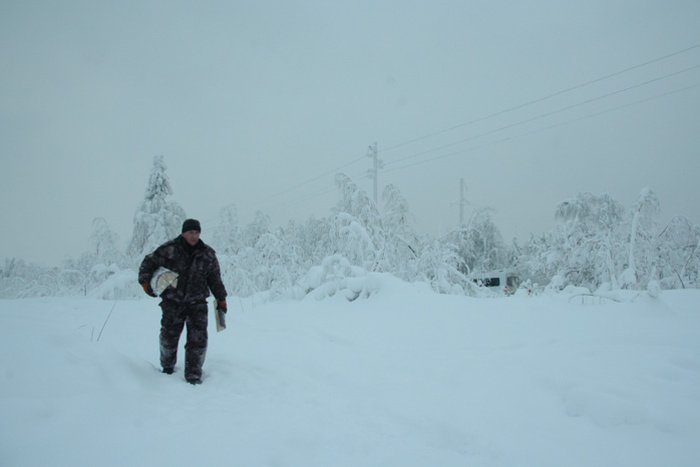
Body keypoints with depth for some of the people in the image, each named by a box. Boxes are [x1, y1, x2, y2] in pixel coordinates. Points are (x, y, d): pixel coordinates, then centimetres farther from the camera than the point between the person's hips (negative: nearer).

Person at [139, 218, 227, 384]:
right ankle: (167, 367, 34)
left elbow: (215, 279, 14)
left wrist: (221, 299, 13)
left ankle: (193, 374, -2)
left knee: (198, 339, -10)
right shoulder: (168, 250, -5)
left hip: (197, 303, 1)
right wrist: (146, 283, -5)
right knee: (169, 337, 7)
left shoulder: (208, 254, 4)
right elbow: (148, 263, 6)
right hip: (173, 302, -1)